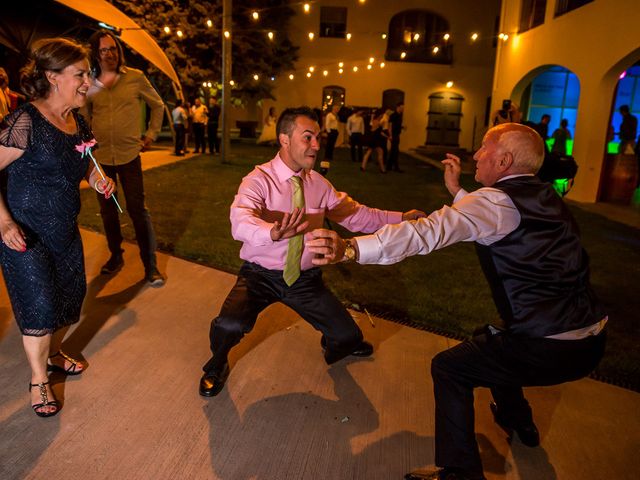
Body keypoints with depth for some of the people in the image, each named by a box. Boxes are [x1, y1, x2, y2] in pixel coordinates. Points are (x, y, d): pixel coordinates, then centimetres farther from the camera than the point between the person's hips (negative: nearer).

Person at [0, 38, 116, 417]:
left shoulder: (78, 122, 3)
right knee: (40, 306, -1)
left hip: (66, 230, 7)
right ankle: (39, 381, 20)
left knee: (71, 297, 15)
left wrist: (98, 180, -3)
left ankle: (54, 354, 41)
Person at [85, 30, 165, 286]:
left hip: (129, 155, -3)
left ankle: (150, 265, 2)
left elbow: (158, 106, 10)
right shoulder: (90, 84, 4)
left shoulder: (135, 77, -2)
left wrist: (150, 135, 5)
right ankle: (115, 256, 28)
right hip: (100, 157, 3)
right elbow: (85, 116, 18)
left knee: (138, 210, -5)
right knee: (107, 210, 12)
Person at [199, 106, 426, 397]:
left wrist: (400, 218, 0)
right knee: (230, 325, -30)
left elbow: (355, 214, 6)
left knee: (348, 335, 1)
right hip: (261, 274, -4)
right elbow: (240, 221, -36)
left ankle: (335, 348, 43)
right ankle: (217, 367, 9)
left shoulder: (319, 183, 0)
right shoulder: (259, 180, -17)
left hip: (305, 278, 4)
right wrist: (273, 232, -57)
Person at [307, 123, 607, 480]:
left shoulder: (497, 201, -16)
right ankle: (518, 421, 52)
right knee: (490, 342, 32)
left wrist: (350, 248, -39)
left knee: (449, 367, 2)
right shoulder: (545, 197, 10)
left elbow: (429, 232, -31)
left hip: (550, 350, -9)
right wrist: (458, 191, 19)